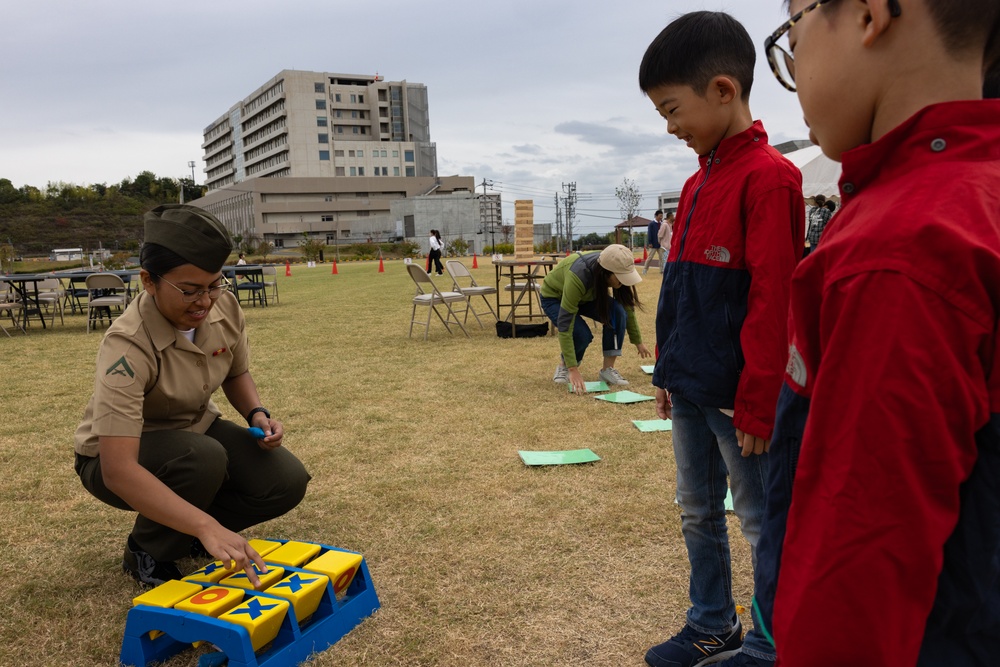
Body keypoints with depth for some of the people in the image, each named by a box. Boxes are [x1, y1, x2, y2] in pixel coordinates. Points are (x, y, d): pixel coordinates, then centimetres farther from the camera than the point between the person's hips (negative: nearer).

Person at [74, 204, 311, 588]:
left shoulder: (224, 307, -17)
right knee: (203, 459, -37)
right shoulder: (128, 347, -35)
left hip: (196, 430, 6)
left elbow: (237, 374, 5)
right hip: (121, 457, -5)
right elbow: (118, 470, -43)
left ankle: (185, 533, 11)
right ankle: (146, 554, -6)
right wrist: (207, 525, -52)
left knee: (287, 482, -14)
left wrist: (257, 414, -17)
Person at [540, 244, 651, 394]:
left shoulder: (614, 271, -26)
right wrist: (573, 369, -42)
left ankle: (608, 369, -11)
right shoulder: (578, 277, -43)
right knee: (582, 335, -29)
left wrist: (638, 342, -2)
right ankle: (563, 367, 1)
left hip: (586, 296, 5)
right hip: (554, 298, -5)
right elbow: (565, 326, -41)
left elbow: (627, 307, -9)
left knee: (618, 312, -23)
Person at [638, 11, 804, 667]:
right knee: (698, 514, 18)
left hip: (736, 397, -8)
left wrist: (757, 406, -17)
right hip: (689, 391, 9)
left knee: (762, 522, 8)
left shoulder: (768, 177, -14)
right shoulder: (697, 182, 12)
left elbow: (772, 302, -18)